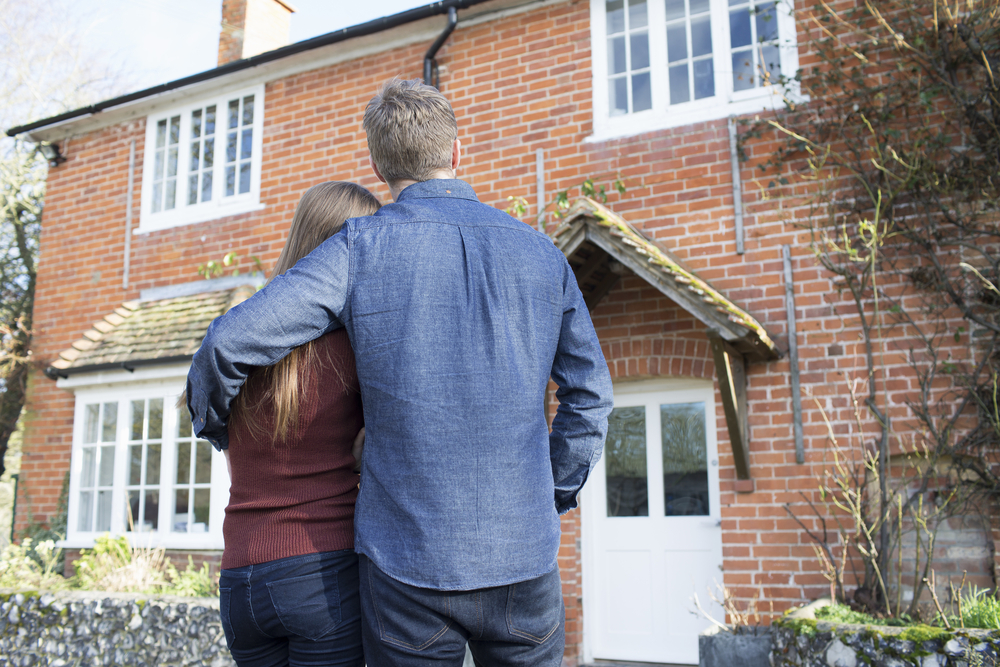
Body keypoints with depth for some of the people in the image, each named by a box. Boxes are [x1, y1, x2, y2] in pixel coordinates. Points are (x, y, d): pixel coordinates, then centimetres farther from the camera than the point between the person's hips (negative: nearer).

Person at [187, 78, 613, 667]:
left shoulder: (361, 248, -5)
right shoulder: (540, 253, 5)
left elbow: (227, 347, -8)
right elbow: (590, 396, 9)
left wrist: (216, 428, 12)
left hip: (410, 560, -2)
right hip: (524, 558, 2)